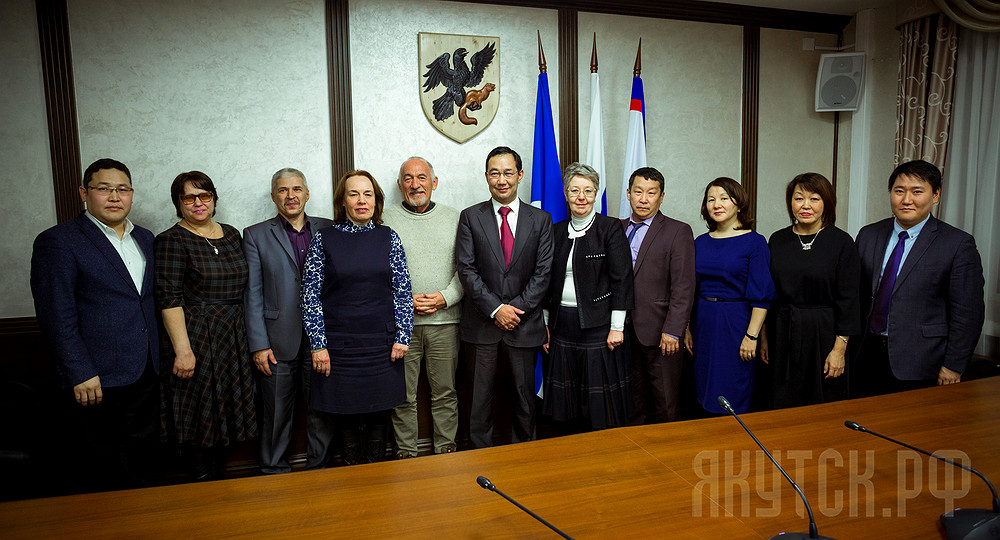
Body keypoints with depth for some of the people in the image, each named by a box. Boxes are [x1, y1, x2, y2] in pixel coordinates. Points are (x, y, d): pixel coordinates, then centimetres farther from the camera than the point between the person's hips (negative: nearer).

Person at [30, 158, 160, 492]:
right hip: (96, 380, -6)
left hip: (145, 374, 6)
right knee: (95, 476, 9)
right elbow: (56, 317, -13)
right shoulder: (57, 242, -8)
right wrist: (79, 375, -16)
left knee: (140, 461, 18)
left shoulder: (145, 239, 12)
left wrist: (158, 357, 11)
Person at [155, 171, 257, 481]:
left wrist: (251, 338, 12)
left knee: (224, 412, 13)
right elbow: (169, 299, -13)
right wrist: (183, 350, -18)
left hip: (234, 338, 6)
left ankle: (216, 479, 28)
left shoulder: (231, 235, 11)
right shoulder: (172, 240, -7)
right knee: (198, 416, 3)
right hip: (196, 338, -6)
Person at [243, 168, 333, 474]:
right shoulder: (256, 235, 5)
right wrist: (258, 344, -5)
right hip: (278, 343, -1)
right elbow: (252, 295, 1)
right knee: (276, 416, 8)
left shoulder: (327, 229, 7)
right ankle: (275, 475, 27)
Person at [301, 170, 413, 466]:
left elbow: (403, 290, 4)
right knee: (344, 413, 8)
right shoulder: (323, 238, 0)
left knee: (379, 414, 10)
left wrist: (402, 336, -2)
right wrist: (318, 344, -7)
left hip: (381, 343, 1)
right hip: (339, 345, -1)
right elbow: (310, 294, -2)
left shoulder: (388, 237, 4)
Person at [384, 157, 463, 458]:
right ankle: (405, 452, 22)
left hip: (445, 321, 1)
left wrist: (445, 297, -10)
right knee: (403, 394, 7)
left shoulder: (453, 218, 8)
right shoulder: (386, 220, 3)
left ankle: (446, 448, 24)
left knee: (445, 391, 9)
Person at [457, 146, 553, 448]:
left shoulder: (541, 219, 4)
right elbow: (466, 269, -6)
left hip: (524, 322, 1)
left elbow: (543, 272, -2)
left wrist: (517, 309, -12)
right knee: (481, 395, 8)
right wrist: (495, 309, -14)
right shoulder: (470, 217, 2)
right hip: (482, 322, -1)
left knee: (525, 394, 12)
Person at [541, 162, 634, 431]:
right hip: (562, 324, 5)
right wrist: (546, 323, 10)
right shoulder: (557, 231, 10)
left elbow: (621, 279, -8)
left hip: (598, 325, -4)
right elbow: (549, 281, 13)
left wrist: (617, 327, -12)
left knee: (601, 401, 2)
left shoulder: (611, 228, -3)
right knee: (568, 400, 11)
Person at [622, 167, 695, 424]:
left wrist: (672, 331, -16)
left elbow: (683, 287, -9)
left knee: (664, 405, 6)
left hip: (658, 333, -4)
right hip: (624, 331, 4)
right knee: (632, 403, 14)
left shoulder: (678, 232, -3)